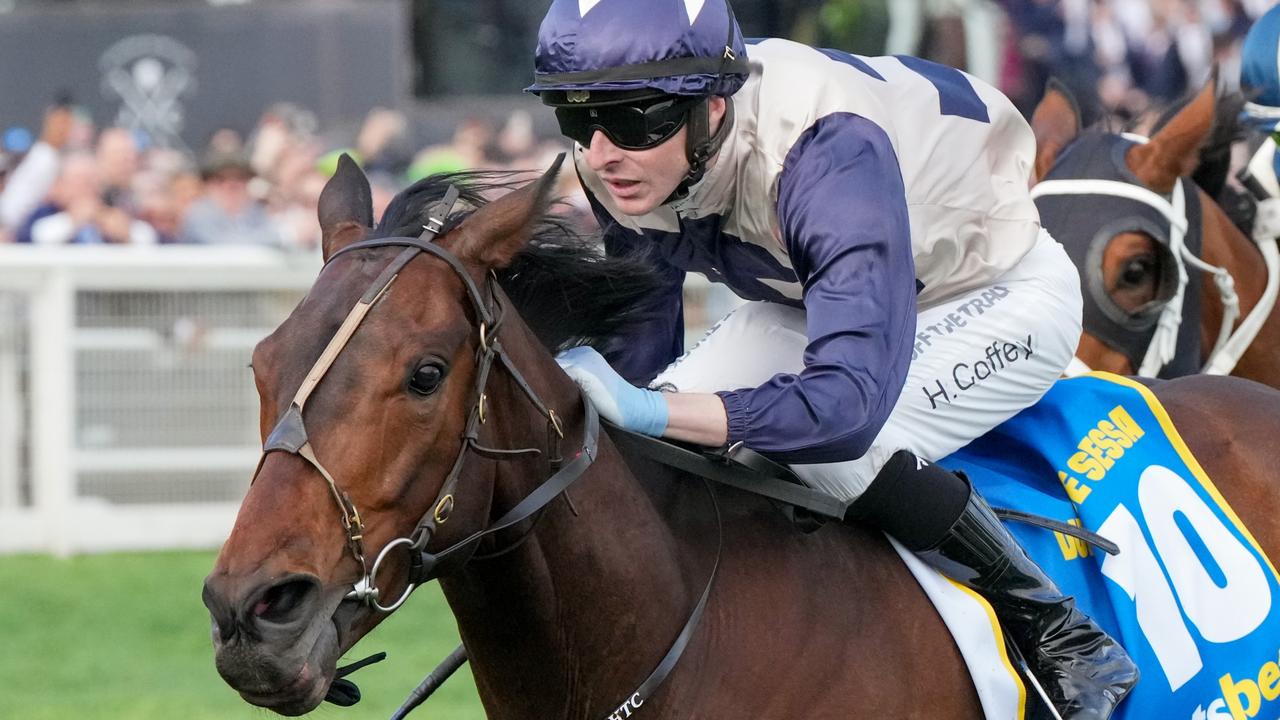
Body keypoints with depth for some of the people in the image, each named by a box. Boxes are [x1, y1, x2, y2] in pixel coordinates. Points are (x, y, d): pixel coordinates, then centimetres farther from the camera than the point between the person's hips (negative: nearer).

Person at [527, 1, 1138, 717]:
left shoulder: (830, 153, -41)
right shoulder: (626, 169, -20)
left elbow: (850, 399, -50)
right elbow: (636, 356, -5)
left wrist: (650, 411, -56)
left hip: (1002, 297, -7)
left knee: (833, 445, -32)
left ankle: (1064, 638, -15)